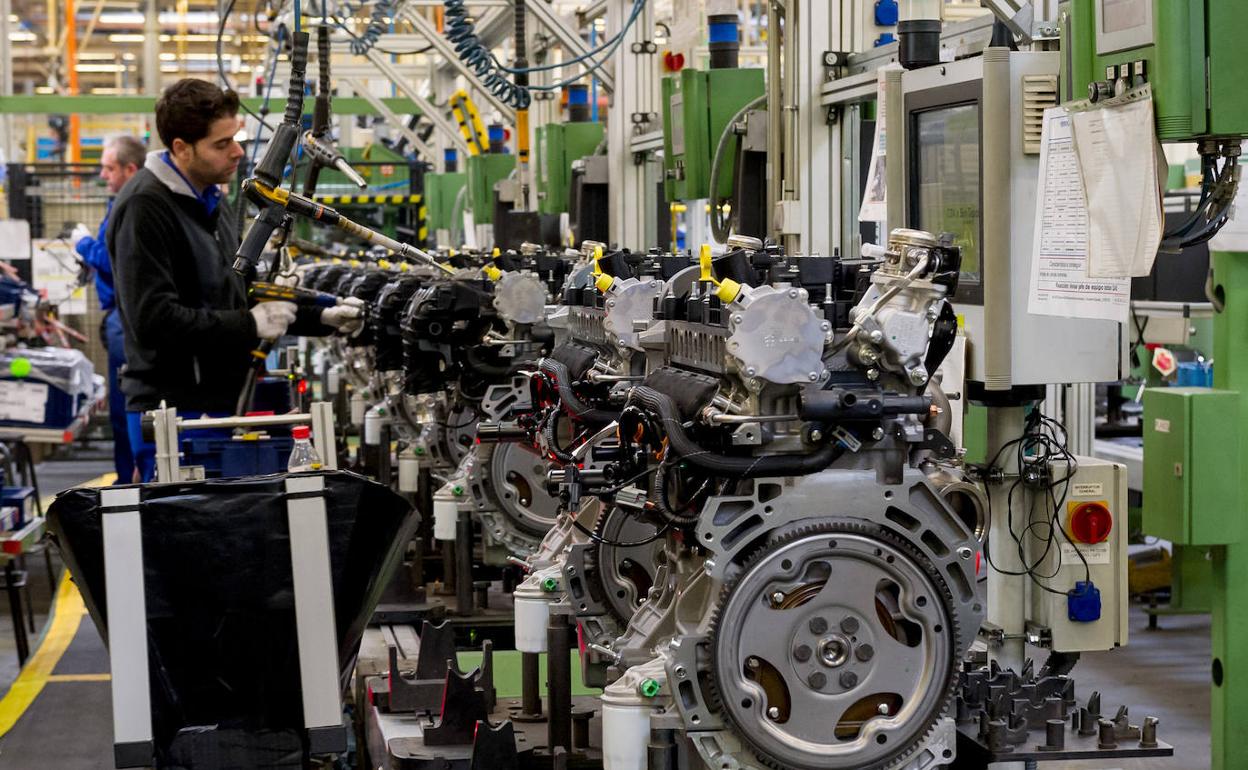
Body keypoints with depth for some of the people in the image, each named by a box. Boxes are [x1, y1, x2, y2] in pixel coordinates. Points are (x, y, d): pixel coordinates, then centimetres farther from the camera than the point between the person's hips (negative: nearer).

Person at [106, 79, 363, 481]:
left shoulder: (213, 200, 16)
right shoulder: (145, 207, -15)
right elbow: (153, 319, -24)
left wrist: (322, 319, 13)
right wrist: (248, 326, -18)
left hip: (220, 403, 9)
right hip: (174, 412, -9)